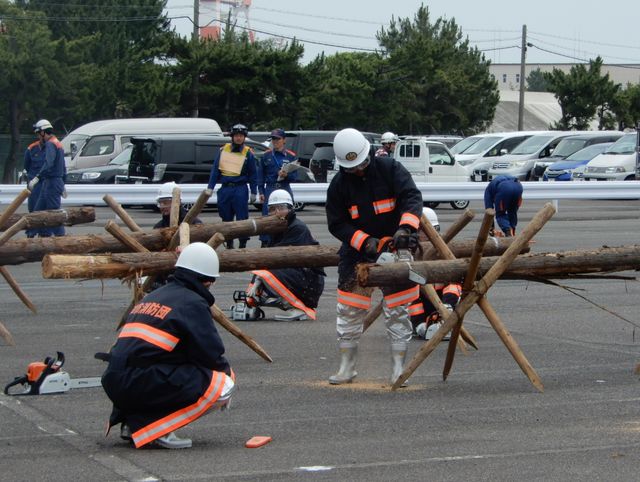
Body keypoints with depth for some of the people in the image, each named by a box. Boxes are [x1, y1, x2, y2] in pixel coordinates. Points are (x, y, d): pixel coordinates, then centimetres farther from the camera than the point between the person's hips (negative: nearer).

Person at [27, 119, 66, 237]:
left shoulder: (51, 144, -13)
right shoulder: (58, 144, 19)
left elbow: (48, 164, -29)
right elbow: (63, 168, 25)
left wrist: (36, 178, -35)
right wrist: (62, 186, 30)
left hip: (52, 183, -10)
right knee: (38, 210, 12)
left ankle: (60, 235, -8)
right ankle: (44, 235, 13)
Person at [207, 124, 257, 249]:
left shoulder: (248, 153, 2)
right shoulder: (223, 150, 9)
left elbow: (253, 175, 5)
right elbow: (215, 170, 10)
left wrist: (253, 193, 1)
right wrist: (210, 187, 4)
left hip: (240, 189, -3)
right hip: (225, 189, 3)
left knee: (242, 219, -6)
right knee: (226, 218, 9)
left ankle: (243, 244, -1)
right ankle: (229, 244, 19)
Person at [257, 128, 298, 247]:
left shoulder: (291, 156, 4)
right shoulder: (266, 156, 6)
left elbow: (295, 176, 2)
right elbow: (261, 175, 7)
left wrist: (286, 175, -20)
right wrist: (261, 192, -1)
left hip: (285, 189, 0)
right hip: (270, 189, 0)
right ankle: (265, 243, 1)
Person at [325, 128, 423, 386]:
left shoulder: (390, 169, -9)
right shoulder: (339, 184, -4)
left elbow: (412, 197, -17)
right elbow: (336, 224, -3)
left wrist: (406, 227, -34)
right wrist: (364, 241, -17)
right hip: (356, 254, 2)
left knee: (398, 311, 1)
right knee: (349, 311, 2)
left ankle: (398, 370, 8)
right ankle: (346, 368, 14)